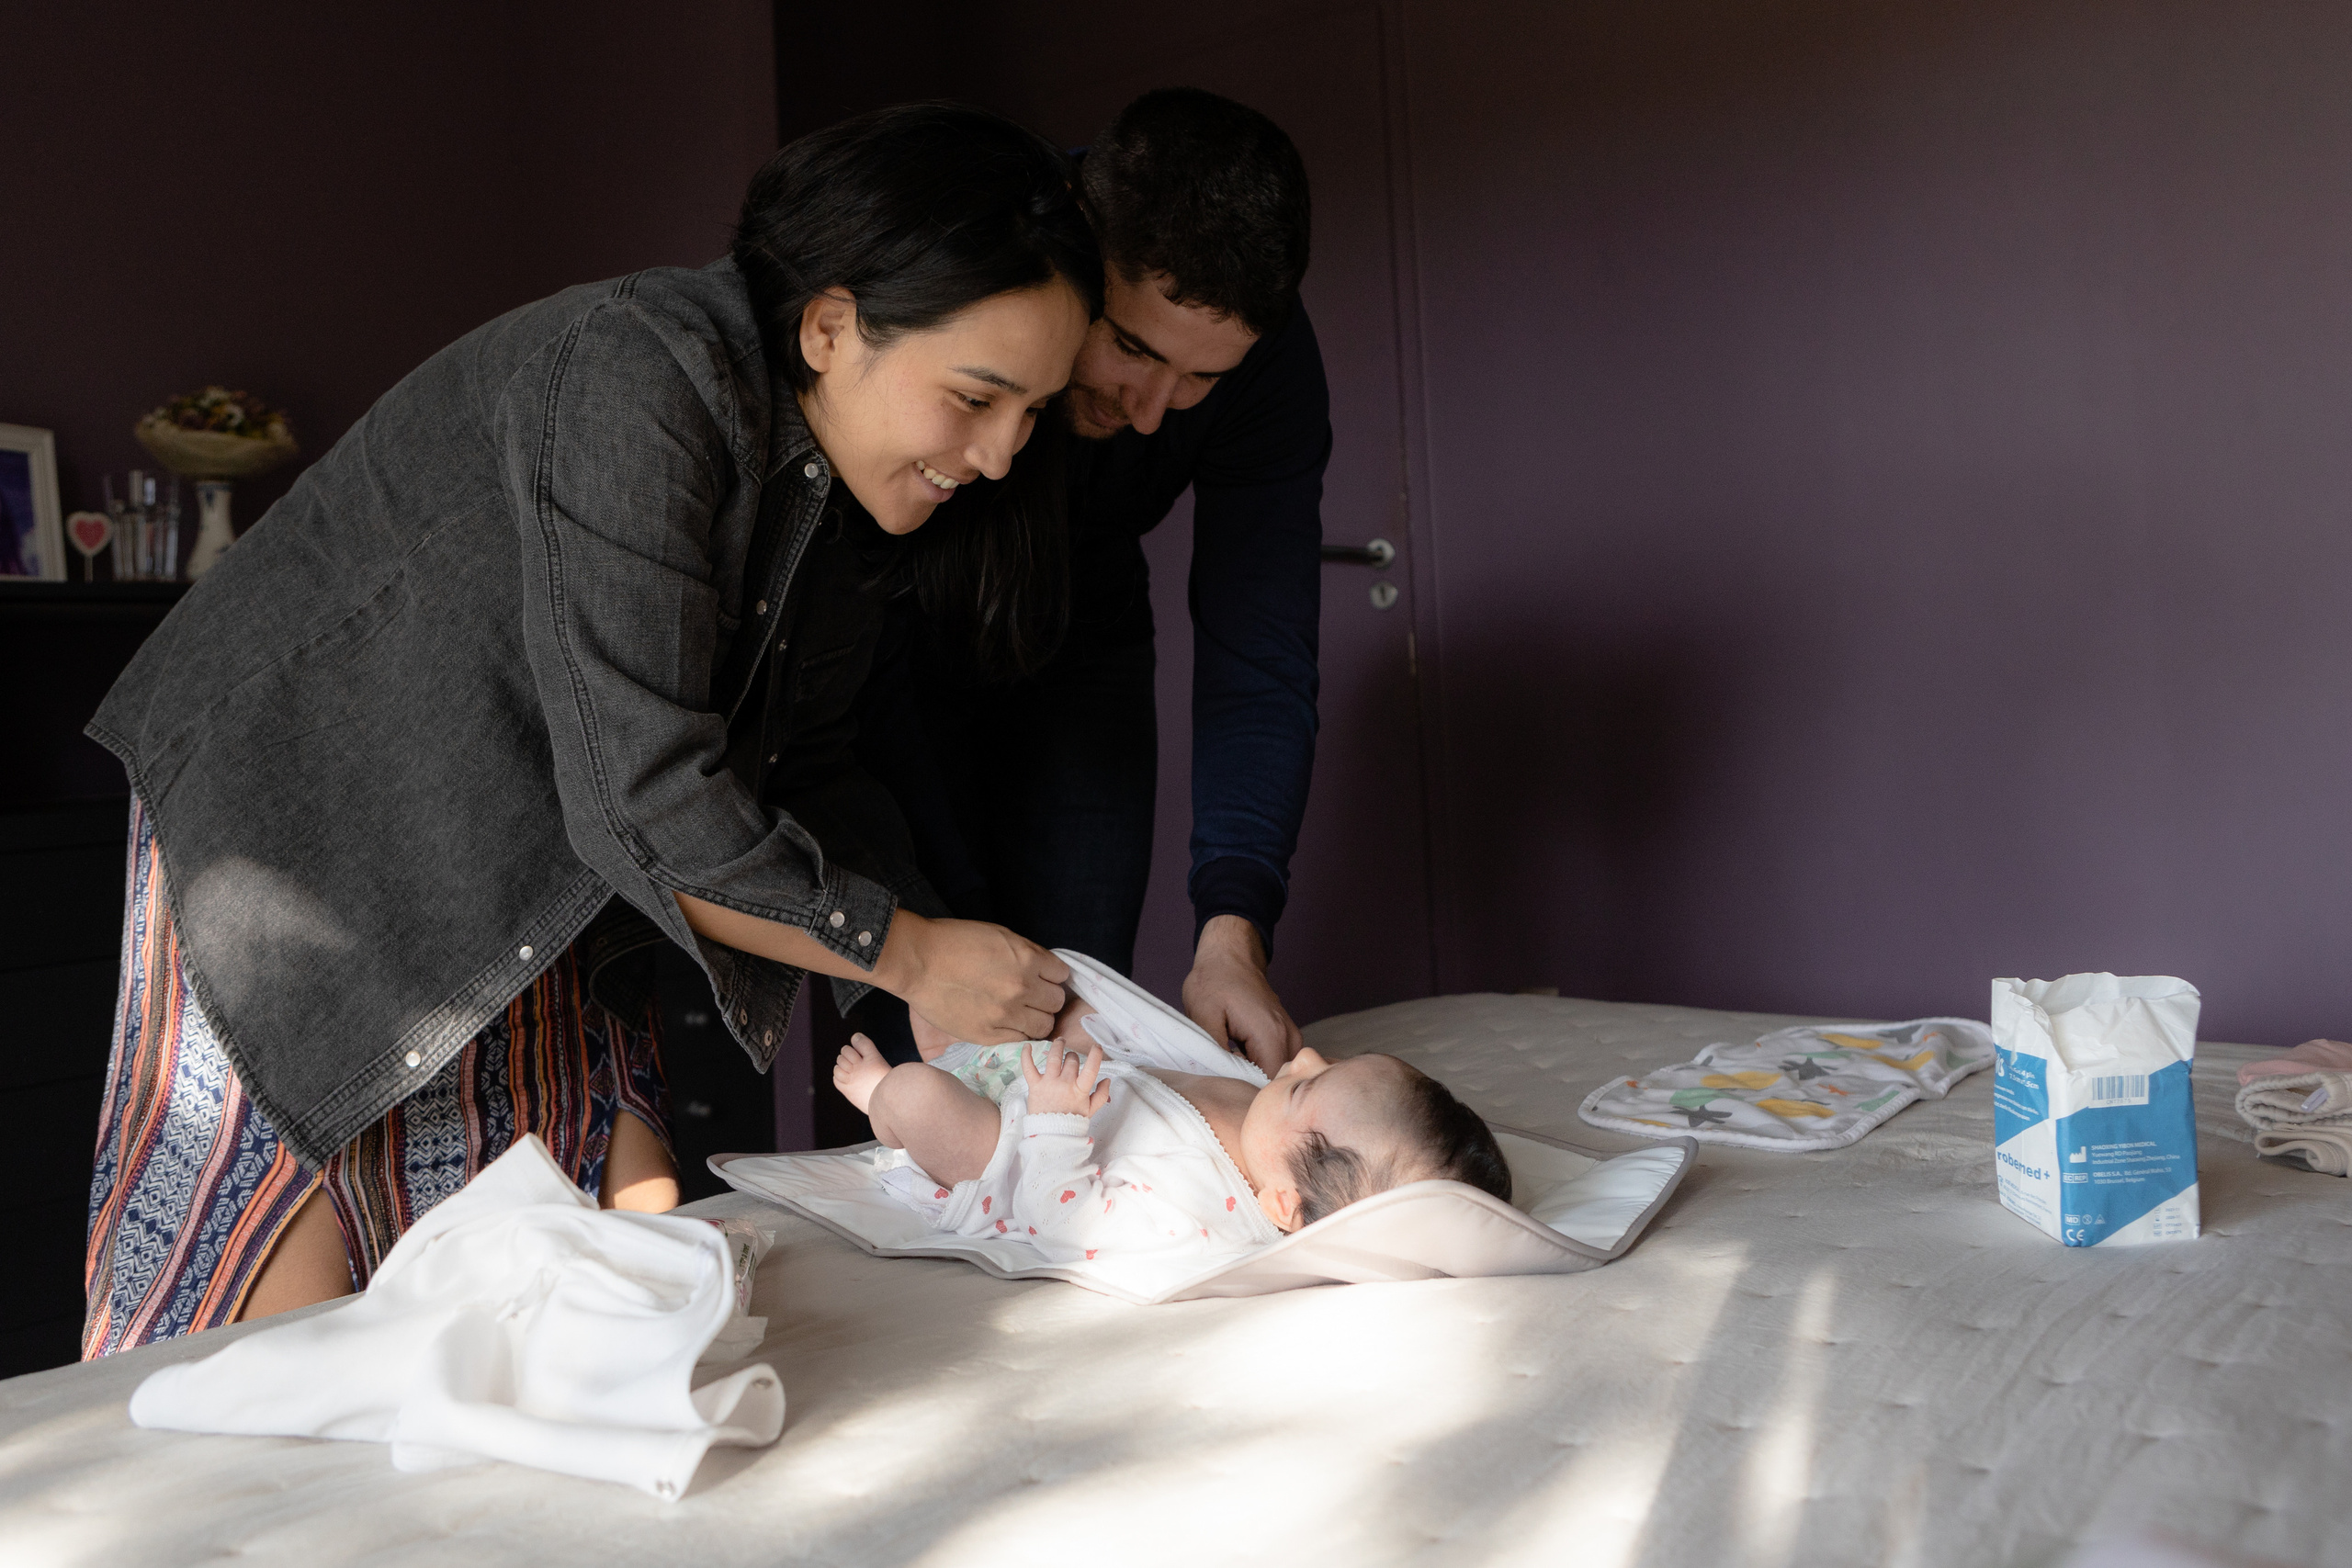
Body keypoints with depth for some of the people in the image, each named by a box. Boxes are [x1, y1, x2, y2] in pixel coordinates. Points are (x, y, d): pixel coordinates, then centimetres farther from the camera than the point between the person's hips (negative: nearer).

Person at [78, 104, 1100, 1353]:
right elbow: (646, 803, -33)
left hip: (528, 903, 7)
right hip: (306, 831, -7)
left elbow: (799, 768, 0)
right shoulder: (634, 380, -32)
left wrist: (950, 999, -9)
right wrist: (908, 956, -24)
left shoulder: (853, 488, -5)